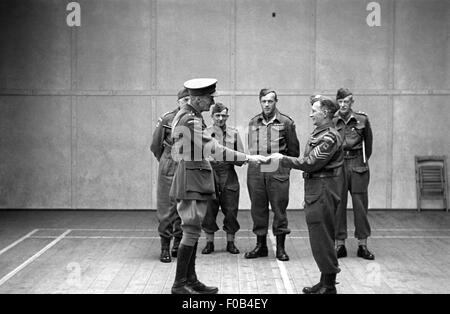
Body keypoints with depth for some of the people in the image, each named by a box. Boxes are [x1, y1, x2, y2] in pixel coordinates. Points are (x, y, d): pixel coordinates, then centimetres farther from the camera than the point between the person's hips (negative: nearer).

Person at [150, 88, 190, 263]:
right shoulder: (167, 119, -4)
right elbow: (156, 146, 5)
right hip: (169, 170, -3)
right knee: (166, 208, -1)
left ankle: (178, 244, 18)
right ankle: (165, 248, 5)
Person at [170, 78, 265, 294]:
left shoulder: (189, 115, 14)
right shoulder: (190, 120, -18)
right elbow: (213, 149, -23)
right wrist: (247, 158, -20)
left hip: (197, 177, 10)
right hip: (191, 177, -10)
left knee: (193, 230, 11)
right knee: (192, 231, -7)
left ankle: (190, 280, 17)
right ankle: (179, 284, -2)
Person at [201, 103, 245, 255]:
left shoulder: (234, 134, 6)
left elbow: (241, 160, 4)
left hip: (229, 176, 1)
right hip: (210, 175, -1)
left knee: (231, 211, 2)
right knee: (209, 211, 2)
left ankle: (230, 242, 16)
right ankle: (209, 242, 16)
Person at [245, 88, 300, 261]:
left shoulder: (286, 122, 3)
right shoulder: (253, 122, 13)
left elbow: (294, 148, 8)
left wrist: (285, 165, 6)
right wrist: (253, 160, 9)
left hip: (278, 171, -3)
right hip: (255, 171, 3)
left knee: (279, 208, -1)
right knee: (258, 208, 6)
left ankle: (280, 247, 7)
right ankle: (260, 245, 16)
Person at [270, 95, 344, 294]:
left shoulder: (330, 137, -15)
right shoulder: (318, 134, 16)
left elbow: (311, 163, -19)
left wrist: (283, 159, -12)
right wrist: (283, 159, 7)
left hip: (323, 192, -10)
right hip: (314, 190, 10)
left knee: (322, 238, -4)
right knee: (319, 239, 14)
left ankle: (329, 286, 4)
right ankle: (325, 282, 22)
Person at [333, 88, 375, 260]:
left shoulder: (362, 120, 2)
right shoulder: (331, 122, 1)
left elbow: (368, 142, 15)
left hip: (358, 165, 0)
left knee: (360, 205, 3)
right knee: (338, 205, 2)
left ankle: (362, 245, 10)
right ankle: (340, 244, 10)